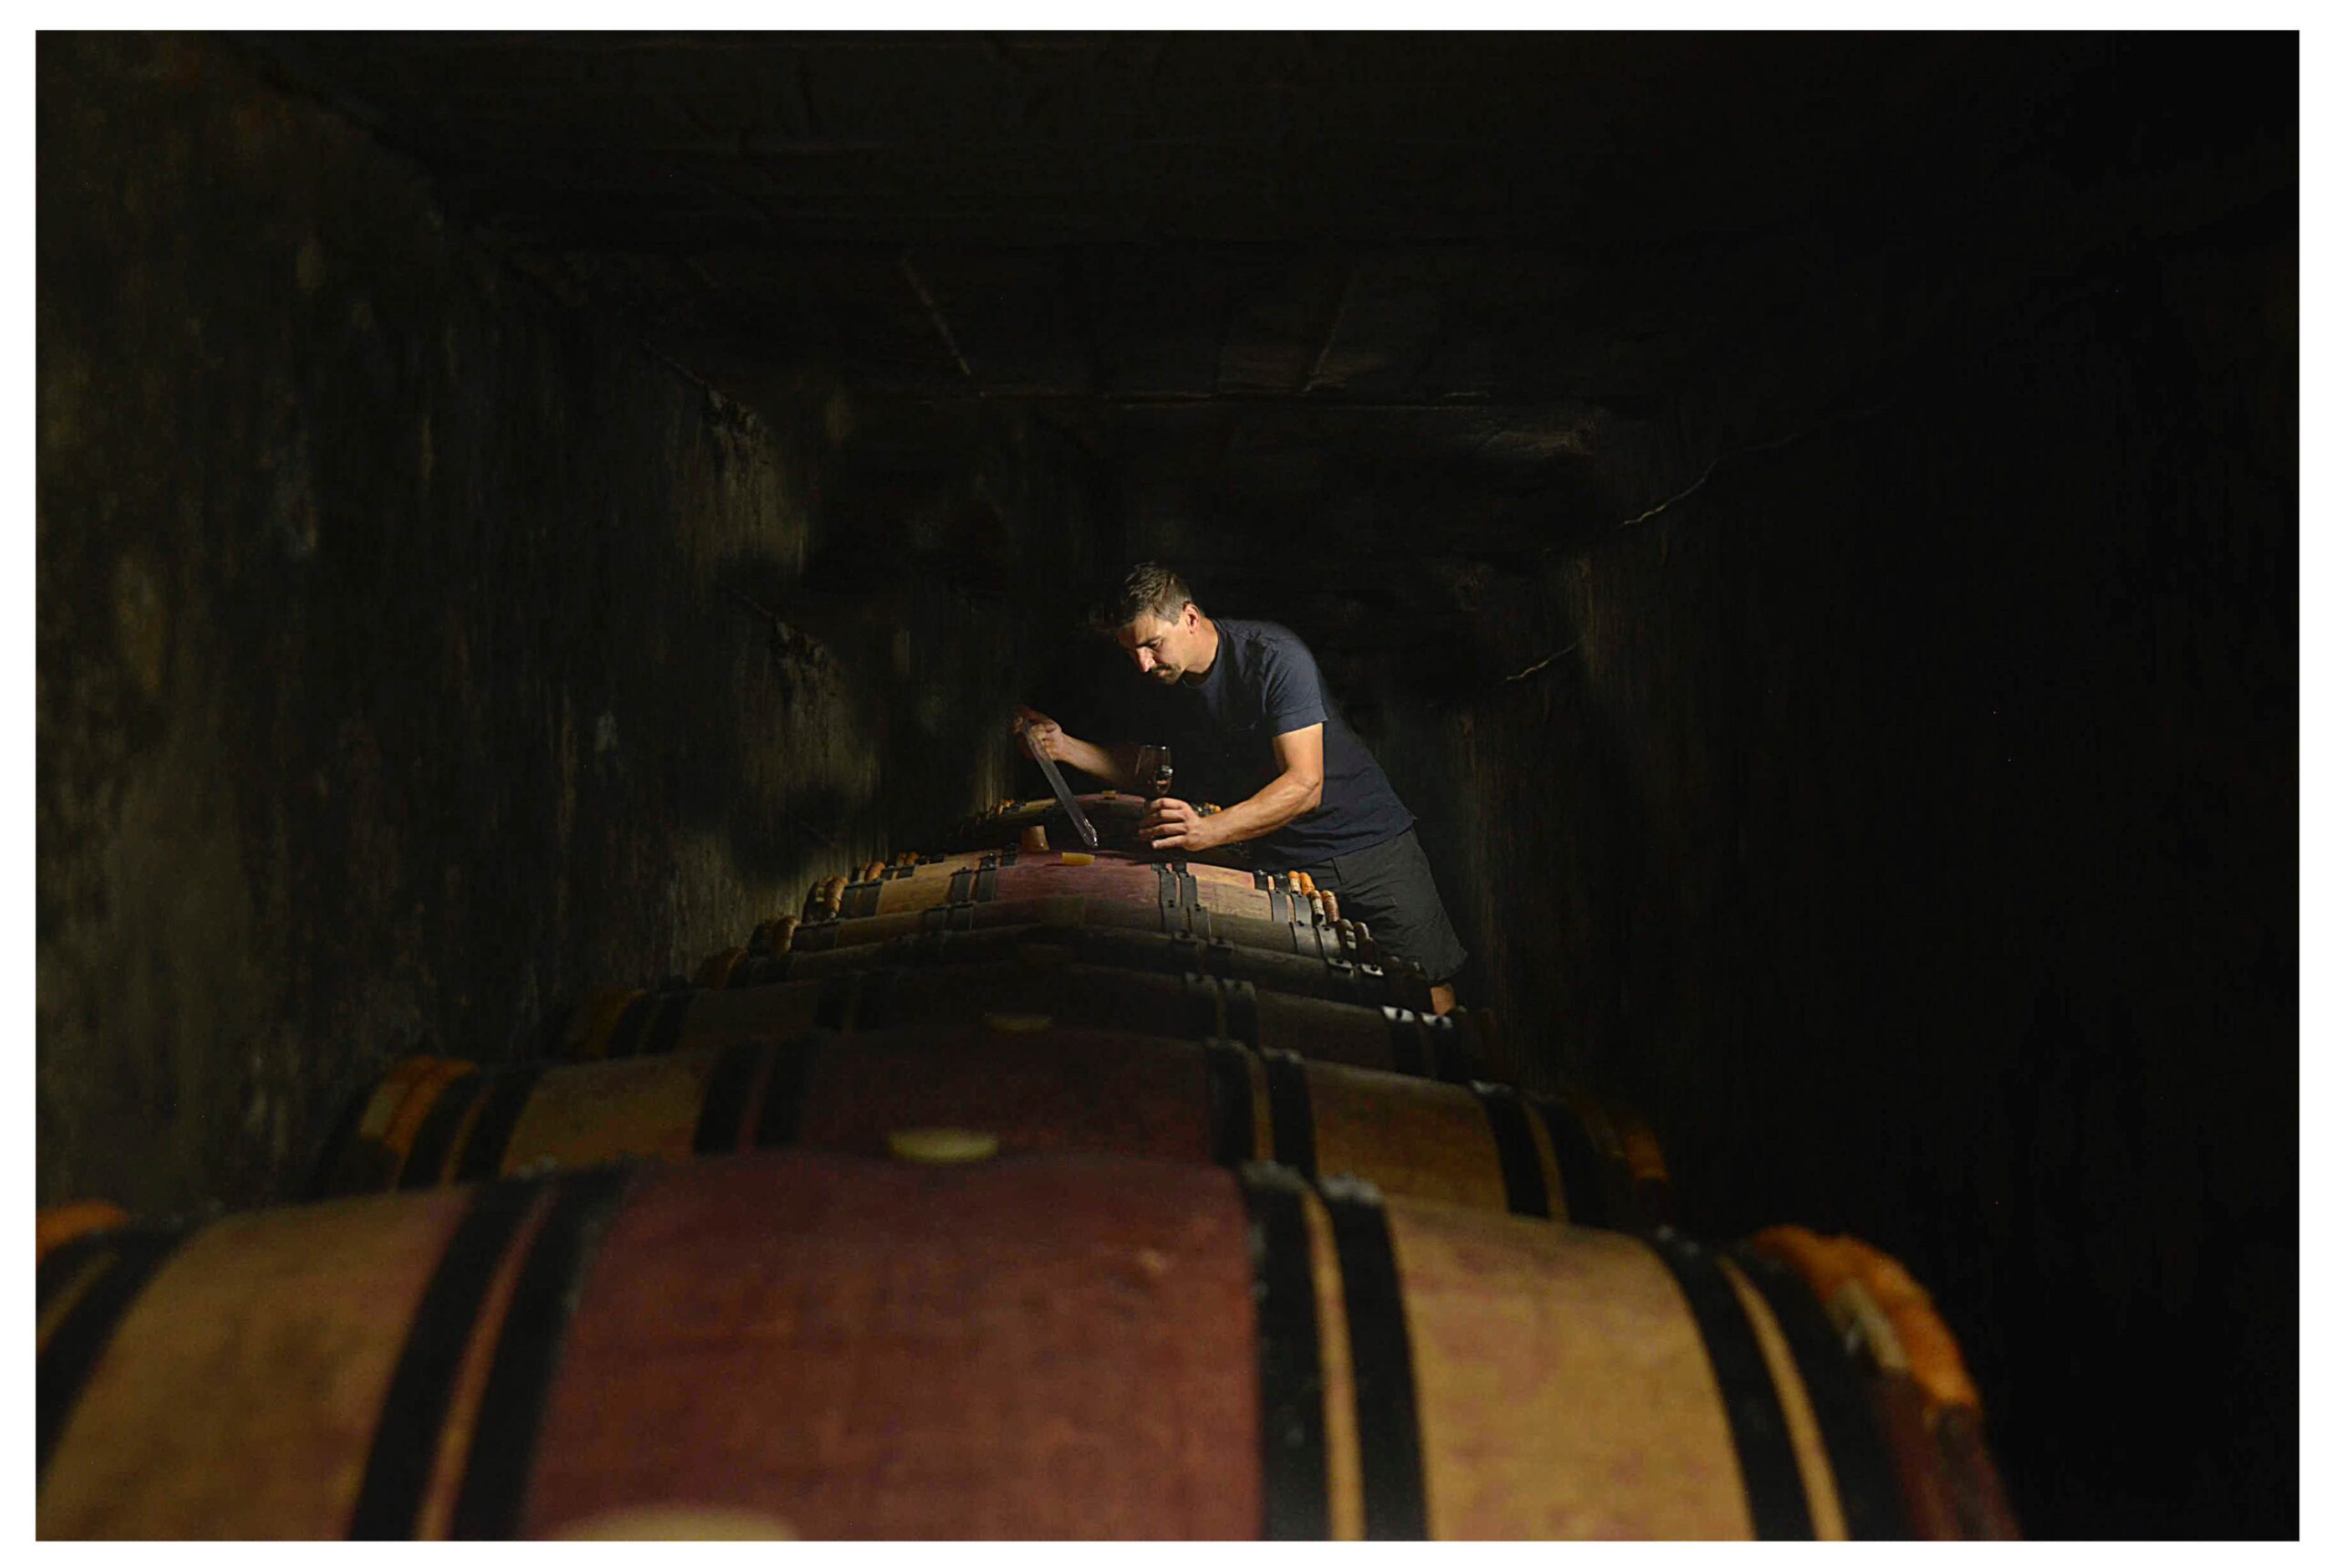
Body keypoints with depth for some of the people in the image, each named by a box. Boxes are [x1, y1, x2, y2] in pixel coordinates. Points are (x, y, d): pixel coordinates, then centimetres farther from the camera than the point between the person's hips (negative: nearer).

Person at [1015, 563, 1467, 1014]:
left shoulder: (1273, 656, -21)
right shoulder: (1156, 691, -2)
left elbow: (1304, 785, -28)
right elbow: (1139, 768, 17)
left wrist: (1208, 831, -40)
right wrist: (1064, 747, 0)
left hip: (1370, 840, -4)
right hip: (1282, 862, 4)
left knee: (1429, 992, -5)